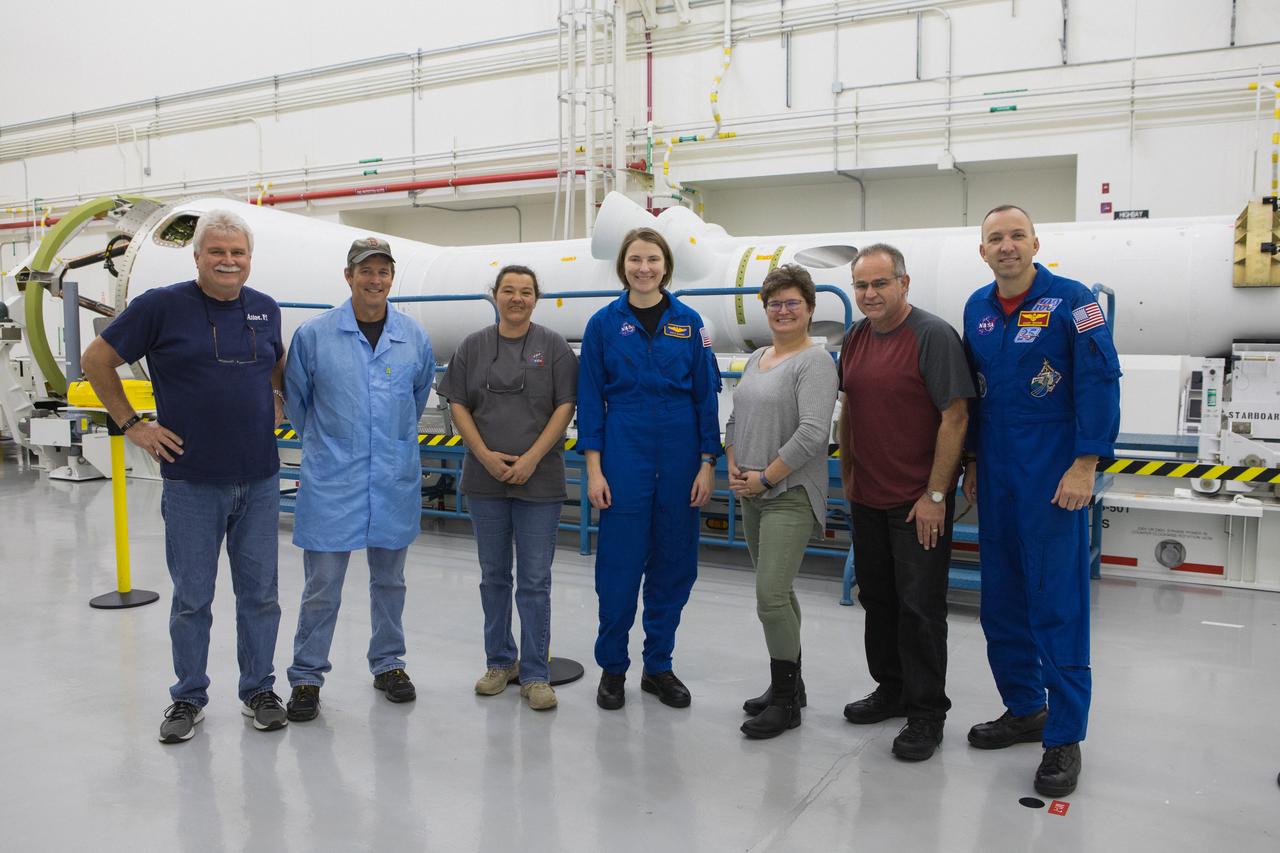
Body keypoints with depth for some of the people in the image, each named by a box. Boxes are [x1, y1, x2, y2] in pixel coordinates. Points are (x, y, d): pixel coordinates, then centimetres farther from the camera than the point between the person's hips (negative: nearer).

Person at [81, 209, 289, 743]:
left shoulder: (265, 309, 6)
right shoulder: (161, 306, -6)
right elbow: (97, 360, 1)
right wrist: (132, 425, -2)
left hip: (259, 480, 3)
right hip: (191, 483, -3)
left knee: (259, 593, 10)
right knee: (192, 596, 9)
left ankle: (259, 689, 25)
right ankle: (188, 697, 25)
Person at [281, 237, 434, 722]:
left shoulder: (414, 337, 2)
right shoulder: (314, 335, -5)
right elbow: (296, 399, 9)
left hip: (395, 480, 3)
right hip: (331, 481, -2)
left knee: (389, 580, 15)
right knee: (322, 586, 2)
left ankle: (387, 664, 31)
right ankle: (306, 678, 18)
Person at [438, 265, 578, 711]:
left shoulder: (553, 347, 0)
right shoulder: (474, 347, 6)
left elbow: (566, 406, -5)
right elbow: (458, 405, 5)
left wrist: (531, 458, -13)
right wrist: (486, 455, -8)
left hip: (539, 481, -2)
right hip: (486, 478, 3)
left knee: (535, 580, 1)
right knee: (494, 575, 13)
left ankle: (535, 674, 10)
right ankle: (500, 662, 28)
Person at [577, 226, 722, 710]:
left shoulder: (688, 323, 4)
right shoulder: (604, 323, 2)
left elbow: (707, 396, 4)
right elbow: (590, 398, 1)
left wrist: (707, 463, -2)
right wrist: (594, 469, -5)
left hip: (680, 460, 2)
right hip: (624, 457, -1)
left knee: (674, 563, 8)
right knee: (619, 563, 1)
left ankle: (658, 666, 24)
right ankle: (612, 667, 19)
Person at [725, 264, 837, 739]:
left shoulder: (814, 362, -11)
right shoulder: (756, 359, 15)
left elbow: (812, 433, -21)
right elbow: (735, 419, 19)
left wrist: (765, 477, -16)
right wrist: (734, 468, 3)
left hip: (790, 495, -8)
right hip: (751, 494, 8)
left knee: (771, 596, -11)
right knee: (776, 593, 15)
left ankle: (785, 702, 5)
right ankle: (787, 685, 29)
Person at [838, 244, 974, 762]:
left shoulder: (933, 335, -13)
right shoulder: (855, 339, 8)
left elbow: (955, 417, -16)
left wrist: (935, 495, -17)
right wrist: (847, 476, 14)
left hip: (919, 503, -7)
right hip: (867, 499, 7)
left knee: (919, 607, 0)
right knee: (877, 598, 16)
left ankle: (926, 713, 13)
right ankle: (891, 688, 32)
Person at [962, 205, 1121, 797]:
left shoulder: (1071, 300, -7)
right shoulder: (977, 308, 10)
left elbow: (1100, 382, -12)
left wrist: (1085, 465, -17)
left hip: (1053, 478, -6)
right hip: (996, 477, 6)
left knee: (1058, 604, -3)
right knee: (1001, 600, 12)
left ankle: (1065, 737, 10)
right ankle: (1024, 709, 29)